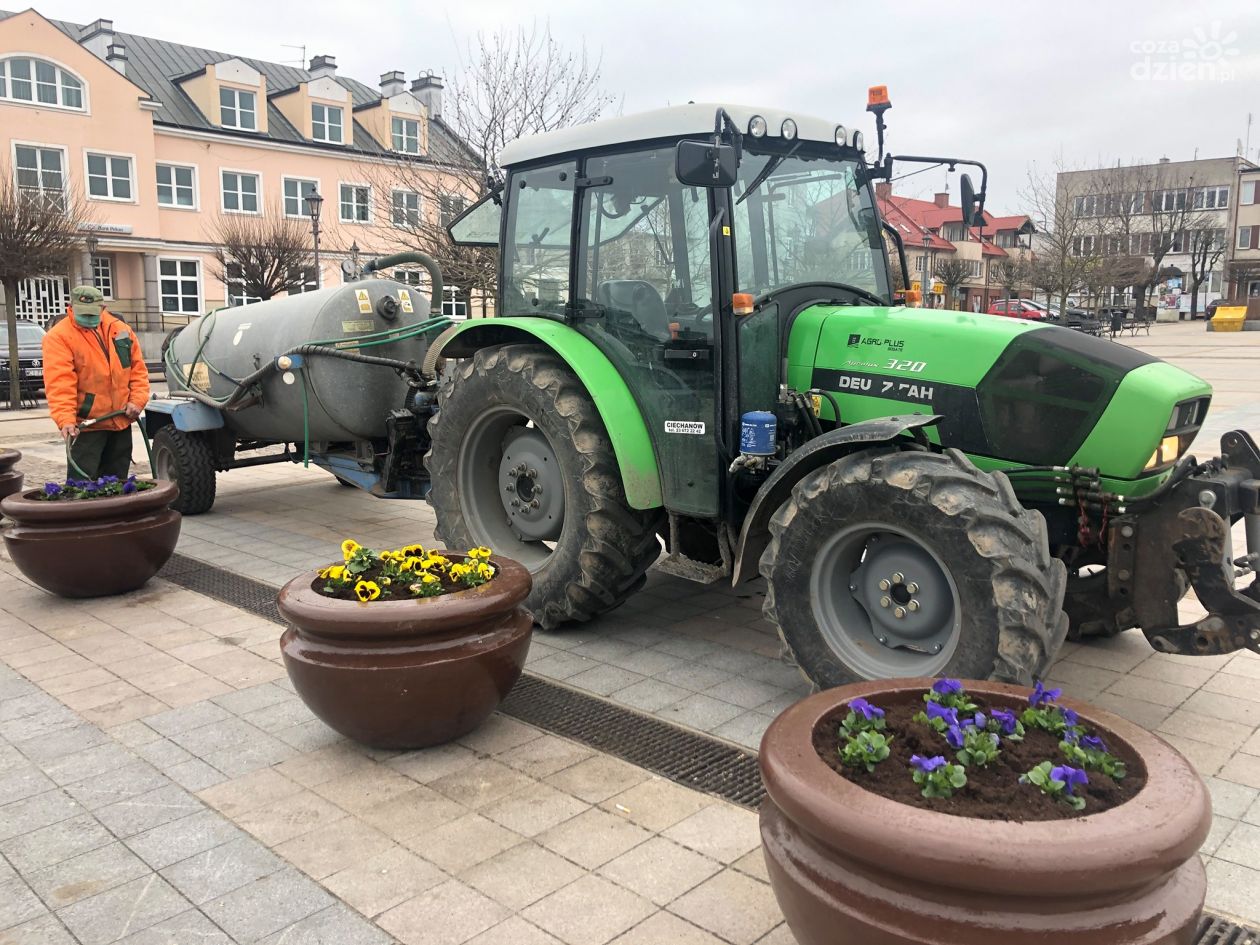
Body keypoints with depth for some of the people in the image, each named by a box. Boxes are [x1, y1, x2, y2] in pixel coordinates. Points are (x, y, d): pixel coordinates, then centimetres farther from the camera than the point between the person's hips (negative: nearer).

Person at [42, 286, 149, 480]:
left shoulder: (121, 330, 7)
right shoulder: (58, 337, -9)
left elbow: (137, 368, 11)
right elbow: (59, 382, -18)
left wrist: (137, 400, -3)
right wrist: (65, 419, -29)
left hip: (122, 422, 5)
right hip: (86, 425, -5)